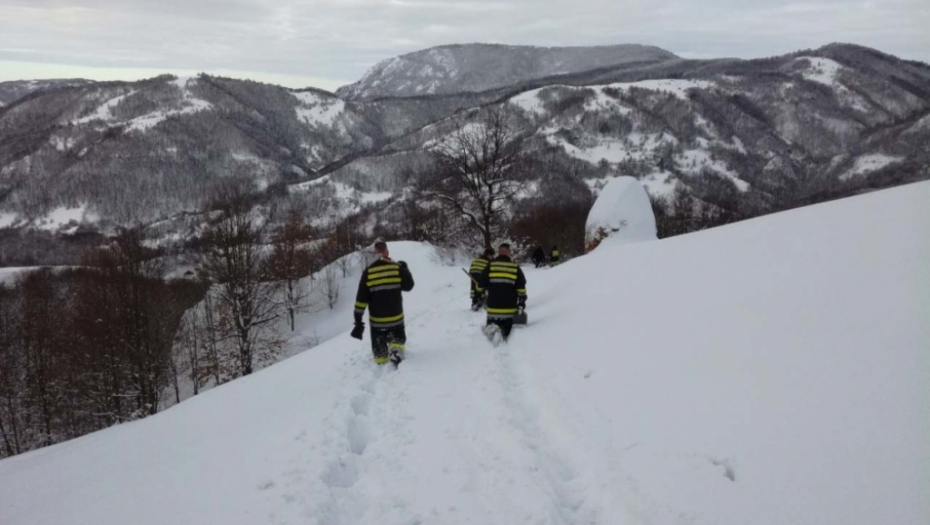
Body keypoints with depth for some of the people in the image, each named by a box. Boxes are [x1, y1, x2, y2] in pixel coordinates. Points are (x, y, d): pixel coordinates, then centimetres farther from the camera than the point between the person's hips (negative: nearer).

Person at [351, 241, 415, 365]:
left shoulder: (368, 272, -8)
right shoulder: (397, 268, -9)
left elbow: (361, 299, -8)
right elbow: (408, 286, 4)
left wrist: (358, 320, -3)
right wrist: (405, 269, 18)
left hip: (377, 320, 0)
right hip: (396, 318, 0)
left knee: (380, 350, 16)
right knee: (398, 340, 20)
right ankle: (396, 355, -9)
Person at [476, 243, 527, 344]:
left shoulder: (490, 266, -3)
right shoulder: (515, 268, 0)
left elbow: (480, 285, 0)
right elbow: (521, 287, -2)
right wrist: (522, 302, 12)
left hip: (493, 309, 0)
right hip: (509, 309, 0)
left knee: (491, 325, 15)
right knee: (506, 330, 11)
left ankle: (492, 329, -22)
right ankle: (503, 332, -25)